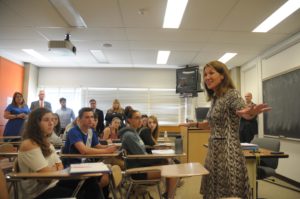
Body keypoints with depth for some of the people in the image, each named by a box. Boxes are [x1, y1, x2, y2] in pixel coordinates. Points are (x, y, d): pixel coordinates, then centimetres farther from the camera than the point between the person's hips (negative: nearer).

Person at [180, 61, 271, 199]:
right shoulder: (214, 98, 12)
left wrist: (252, 112, -53)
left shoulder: (231, 94, -12)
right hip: (214, 151, 8)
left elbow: (245, 112, -30)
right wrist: (192, 124, 27)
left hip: (228, 153, -8)